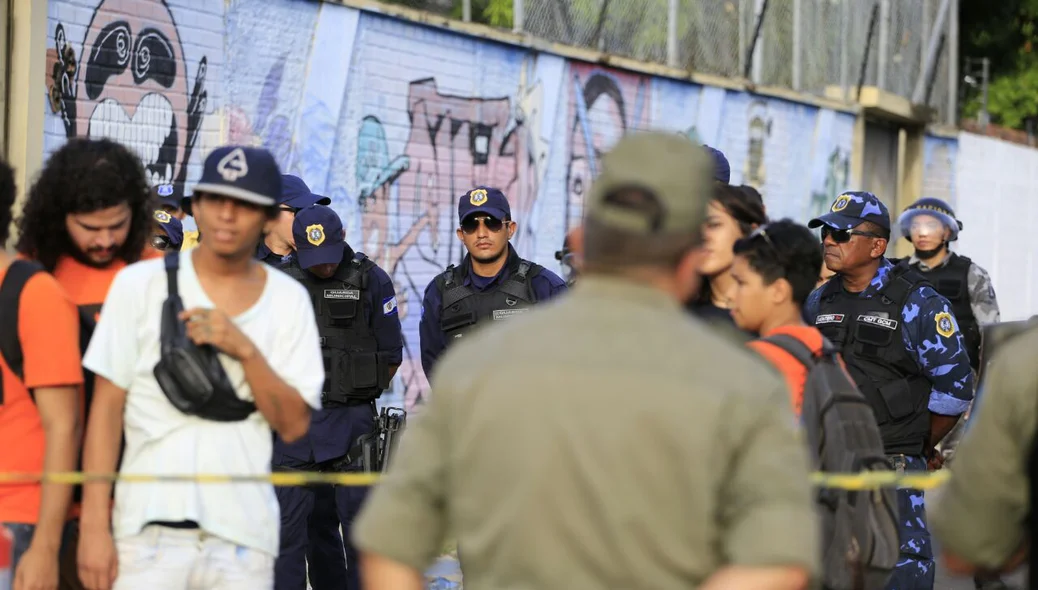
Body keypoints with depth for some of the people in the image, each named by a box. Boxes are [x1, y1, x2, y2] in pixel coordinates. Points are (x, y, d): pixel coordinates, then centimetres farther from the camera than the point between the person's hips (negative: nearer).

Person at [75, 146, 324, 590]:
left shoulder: (288, 299, 9)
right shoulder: (140, 284, 2)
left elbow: (294, 425, 3)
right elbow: (106, 407, 0)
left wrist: (245, 350, -12)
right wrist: (94, 525, -6)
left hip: (244, 536, 2)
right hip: (150, 530, -2)